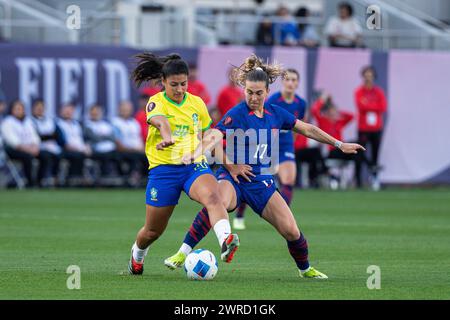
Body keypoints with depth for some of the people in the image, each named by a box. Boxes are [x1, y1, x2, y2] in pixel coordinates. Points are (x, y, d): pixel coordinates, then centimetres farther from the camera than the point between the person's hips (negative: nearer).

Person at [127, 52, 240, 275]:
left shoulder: (197, 103, 7)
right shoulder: (156, 103, -7)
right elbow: (160, 121, -31)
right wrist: (167, 138, -52)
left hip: (195, 165, 2)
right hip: (163, 169, -2)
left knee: (212, 197, -33)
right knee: (153, 231, 10)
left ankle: (225, 242, -56)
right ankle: (137, 255, 44)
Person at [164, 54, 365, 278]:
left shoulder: (275, 113, 4)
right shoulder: (237, 114, -13)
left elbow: (308, 129, 17)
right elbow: (214, 138, -25)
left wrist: (339, 145, 20)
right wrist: (230, 166, -36)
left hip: (262, 182, 5)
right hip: (234, 178, -5)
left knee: (291, 231, -4)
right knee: (219, 203, -38)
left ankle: (305, 269, 26)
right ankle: (183, 254, -34)